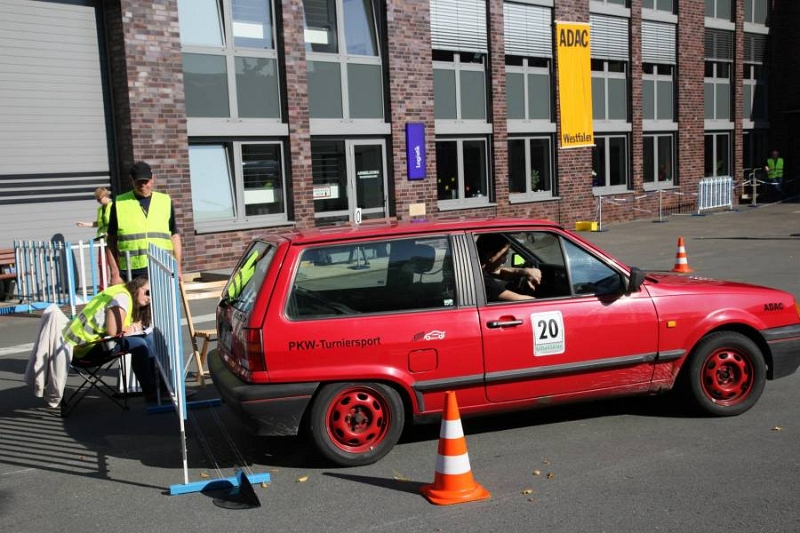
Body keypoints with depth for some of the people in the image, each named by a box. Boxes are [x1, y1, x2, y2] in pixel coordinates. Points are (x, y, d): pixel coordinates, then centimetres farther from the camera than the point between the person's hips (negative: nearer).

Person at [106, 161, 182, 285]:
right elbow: (112, 241, 6)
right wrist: (115, 274, 0)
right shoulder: (120, 204, 5)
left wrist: (178, 269, 7)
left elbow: (174, 236, 13)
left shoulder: (166, 202, 11)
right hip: (132, 274, -1)